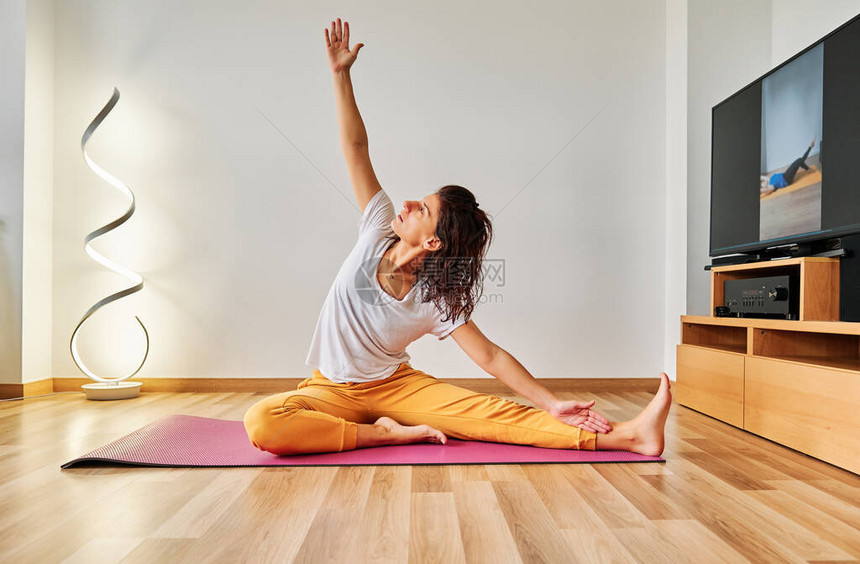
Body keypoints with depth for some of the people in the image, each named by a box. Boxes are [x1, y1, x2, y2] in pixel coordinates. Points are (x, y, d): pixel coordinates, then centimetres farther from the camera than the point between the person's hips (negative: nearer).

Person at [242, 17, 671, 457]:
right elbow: (356, 148, -8)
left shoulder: (435, 300, -16)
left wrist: (551, 405, -19)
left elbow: (489, 356, -13)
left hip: (393, 384, -2)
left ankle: (623, 437, -23)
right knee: (262, 421, -31)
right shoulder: (379, 231, -10)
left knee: (490, 412, -23)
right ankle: (385, 432, -21)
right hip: (332, 390, 2)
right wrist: (340, 74, -8)